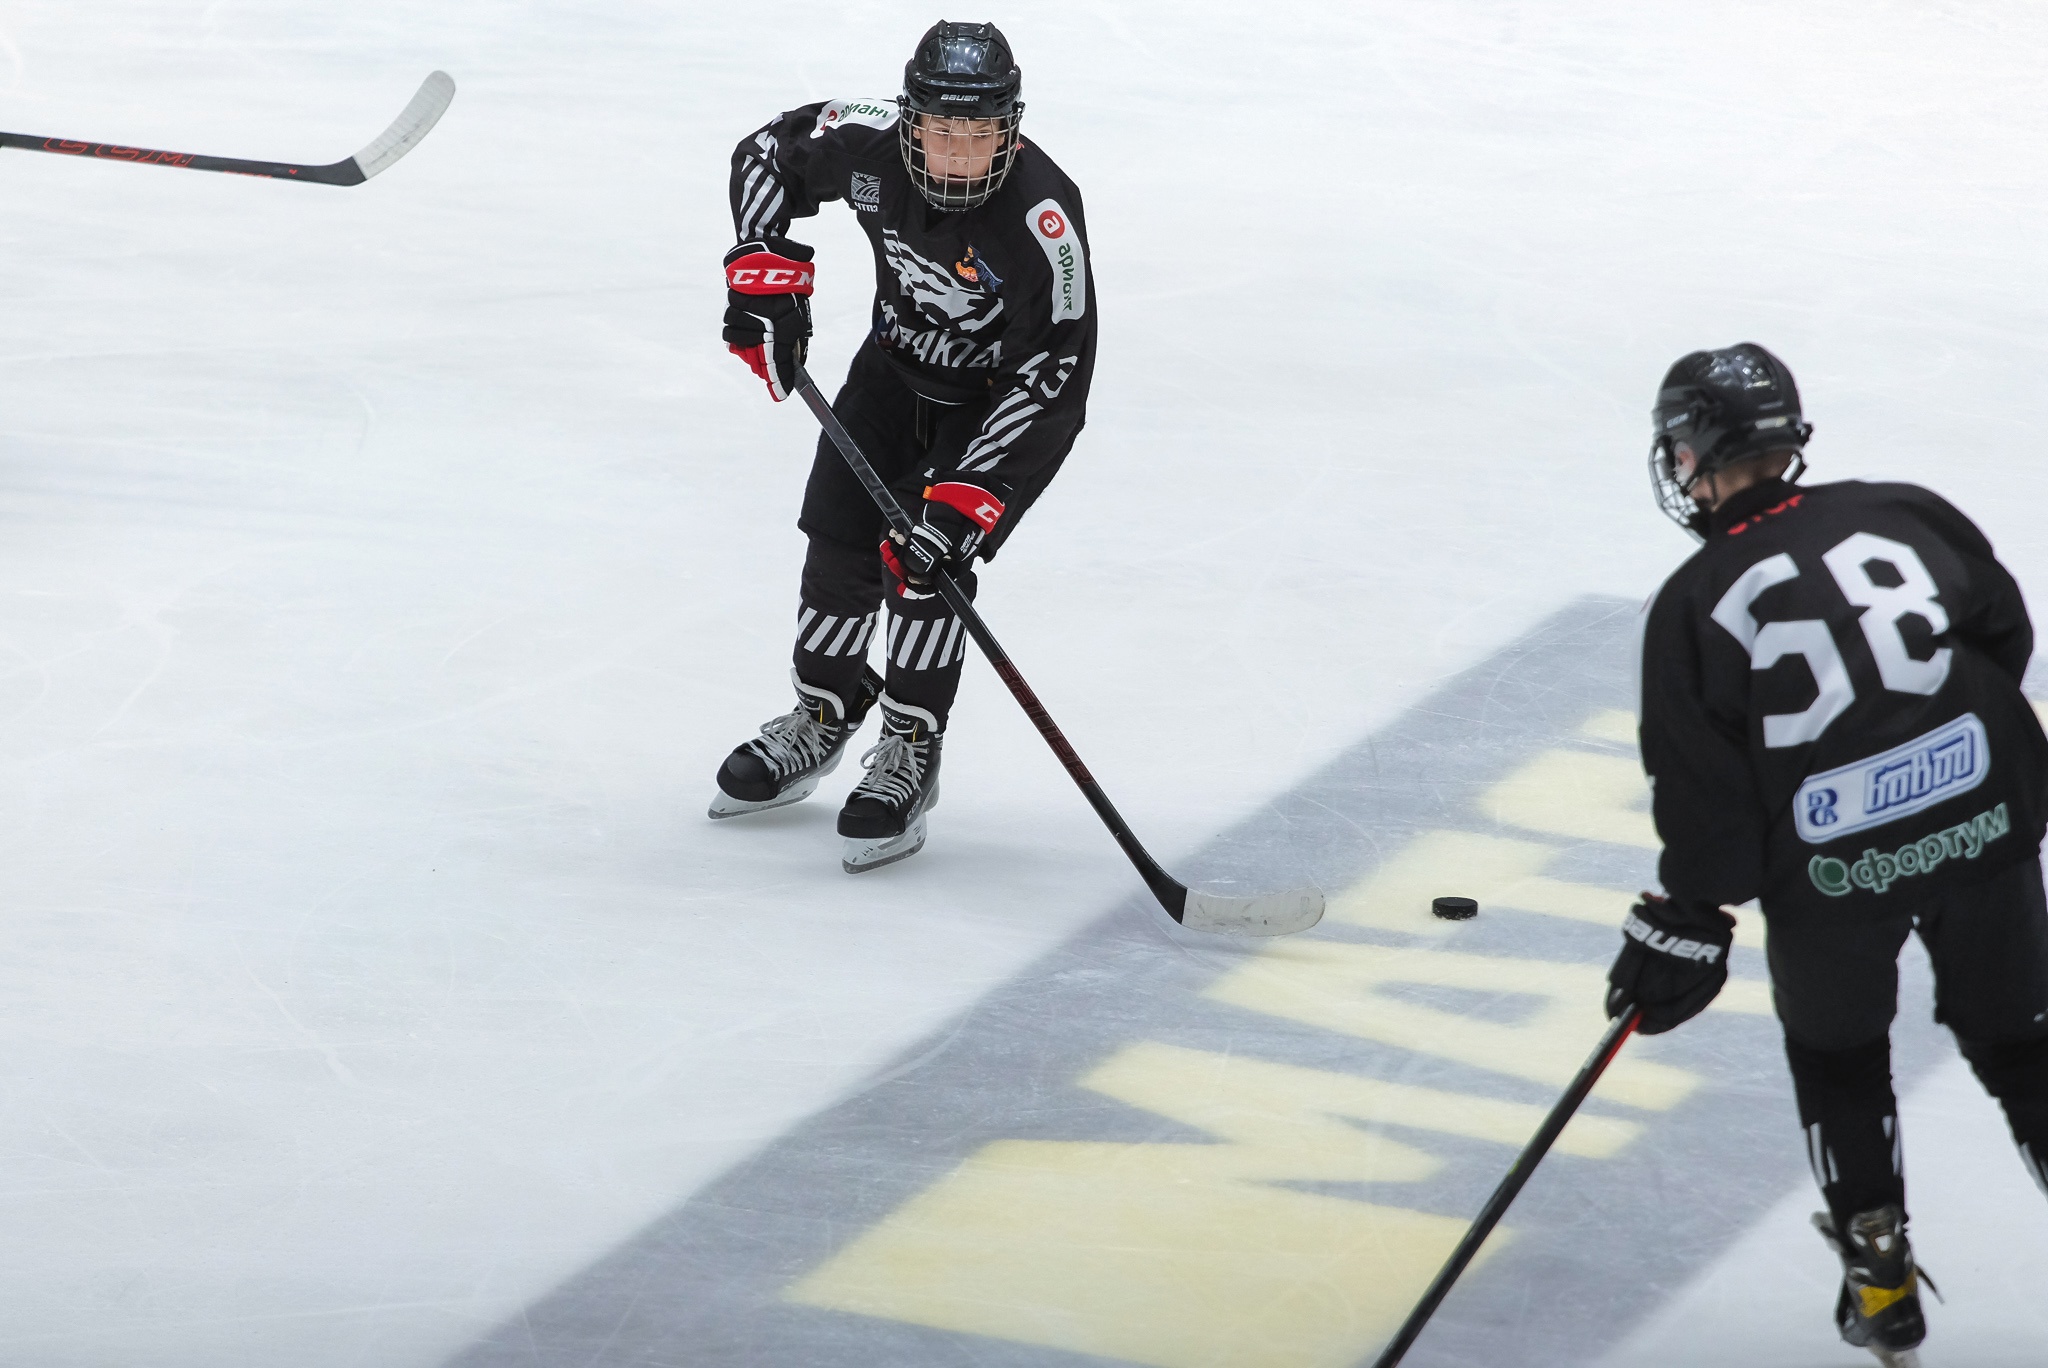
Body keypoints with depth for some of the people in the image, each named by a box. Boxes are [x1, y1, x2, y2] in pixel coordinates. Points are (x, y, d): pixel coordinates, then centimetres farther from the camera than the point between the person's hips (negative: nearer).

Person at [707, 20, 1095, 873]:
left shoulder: (1042, 218, -37)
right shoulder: (869, 146, -24)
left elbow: (1051, 378, -34)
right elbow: (767, 153, -1)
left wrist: (965, 496, -38)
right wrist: (765, 271, -13)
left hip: (1008, 400, -5)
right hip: (899, 363, 5)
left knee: (928, 560, -18)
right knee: (839, 537, 5)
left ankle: (909, 756, -3)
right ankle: (821, 723, 28)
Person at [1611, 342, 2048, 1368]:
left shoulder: (1693, 604, -4)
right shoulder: (1906, 515, 3)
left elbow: (1702, 794, -5)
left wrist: (1683, 931, 4)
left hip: (1831, 865, -2)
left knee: (1834, 1051, 23)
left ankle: (1879, 1272, 24)